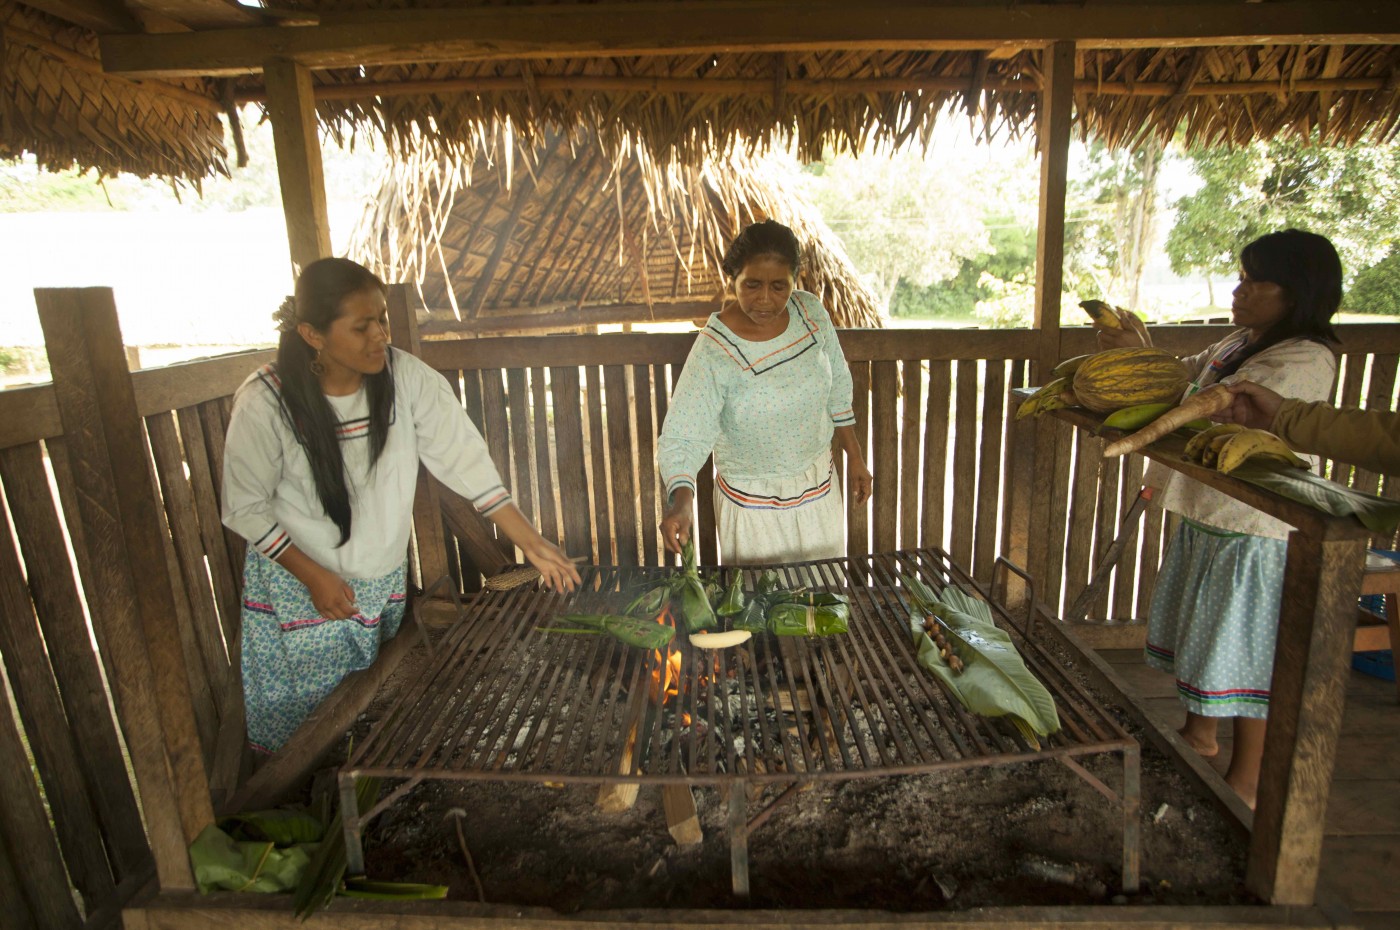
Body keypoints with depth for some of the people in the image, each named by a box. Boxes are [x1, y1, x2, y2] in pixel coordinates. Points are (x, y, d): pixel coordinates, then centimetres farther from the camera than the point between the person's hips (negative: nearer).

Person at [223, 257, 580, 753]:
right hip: (296, 585, -2)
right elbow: (246, 508, -10)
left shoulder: (407, 378, -16)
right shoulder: (265, 403, -21)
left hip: (384, 581, 3)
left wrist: (531, 542, -18)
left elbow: (465, 460, -14)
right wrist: (314, 577, -15)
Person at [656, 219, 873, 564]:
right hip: (753, 505, -5)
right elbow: (682, 436, -27)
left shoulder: (811, 311, -10)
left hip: (819, 484, 5)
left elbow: (837, 386, 4)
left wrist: (855, 456, 8)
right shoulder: (714, 351, -26)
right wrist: (679, 501, -44)